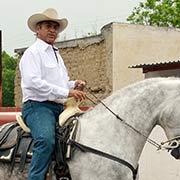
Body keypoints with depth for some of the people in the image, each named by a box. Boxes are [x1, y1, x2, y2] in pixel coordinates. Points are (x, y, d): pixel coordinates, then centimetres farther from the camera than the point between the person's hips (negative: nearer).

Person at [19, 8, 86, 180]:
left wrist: (74, 84, 10)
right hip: (37, 106, -9)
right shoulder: (32, 52, -4)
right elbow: (33, 82, -19)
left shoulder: (56, 54, 24)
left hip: (58, 108, 9)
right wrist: (66, 92, -21)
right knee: (46, 140, -34)